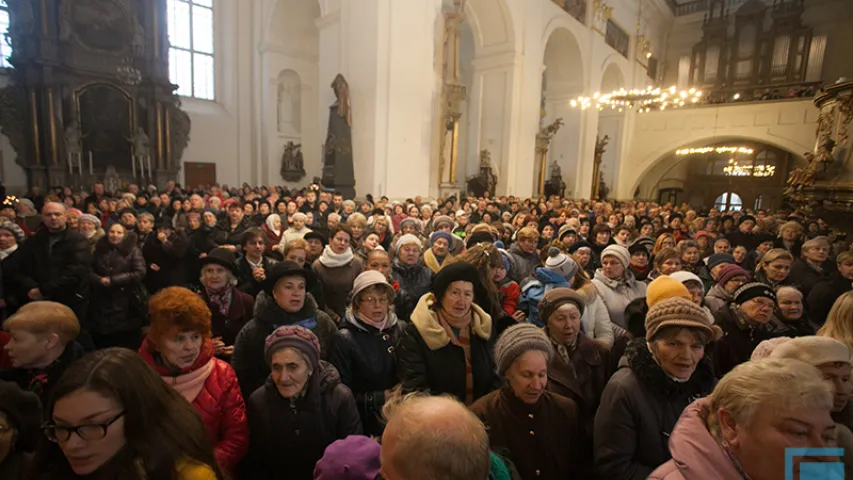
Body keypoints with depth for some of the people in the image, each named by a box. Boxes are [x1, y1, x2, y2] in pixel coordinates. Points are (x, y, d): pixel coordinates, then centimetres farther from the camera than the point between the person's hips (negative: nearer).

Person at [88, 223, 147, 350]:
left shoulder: (133, 250, -1)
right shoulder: (99, 250, 12)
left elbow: (140, 273, -11)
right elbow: (89, 271, 9)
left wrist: (113, 280, -15)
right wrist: (99, 280, -12)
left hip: (127, 305, -3)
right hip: (102, 304, 4)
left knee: (128, 347, 3)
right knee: (102, 346, 10)